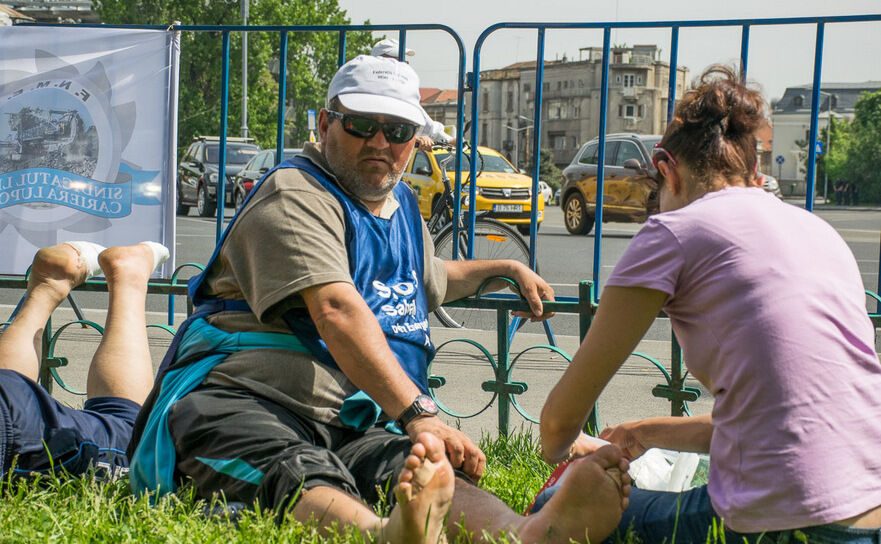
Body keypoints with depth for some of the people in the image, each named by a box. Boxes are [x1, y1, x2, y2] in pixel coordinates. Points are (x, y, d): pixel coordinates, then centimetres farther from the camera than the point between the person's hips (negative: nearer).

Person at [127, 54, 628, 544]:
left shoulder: (402, 206, 26)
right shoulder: (296, 195, -6)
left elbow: (431, 278, 52)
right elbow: (337, 311, -23)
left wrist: (504, 270, 47)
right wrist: (419, 412, -32)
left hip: (356, 424, 7)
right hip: (241, 402, -6)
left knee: (431, 471, -29)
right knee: (302, 480, -42)